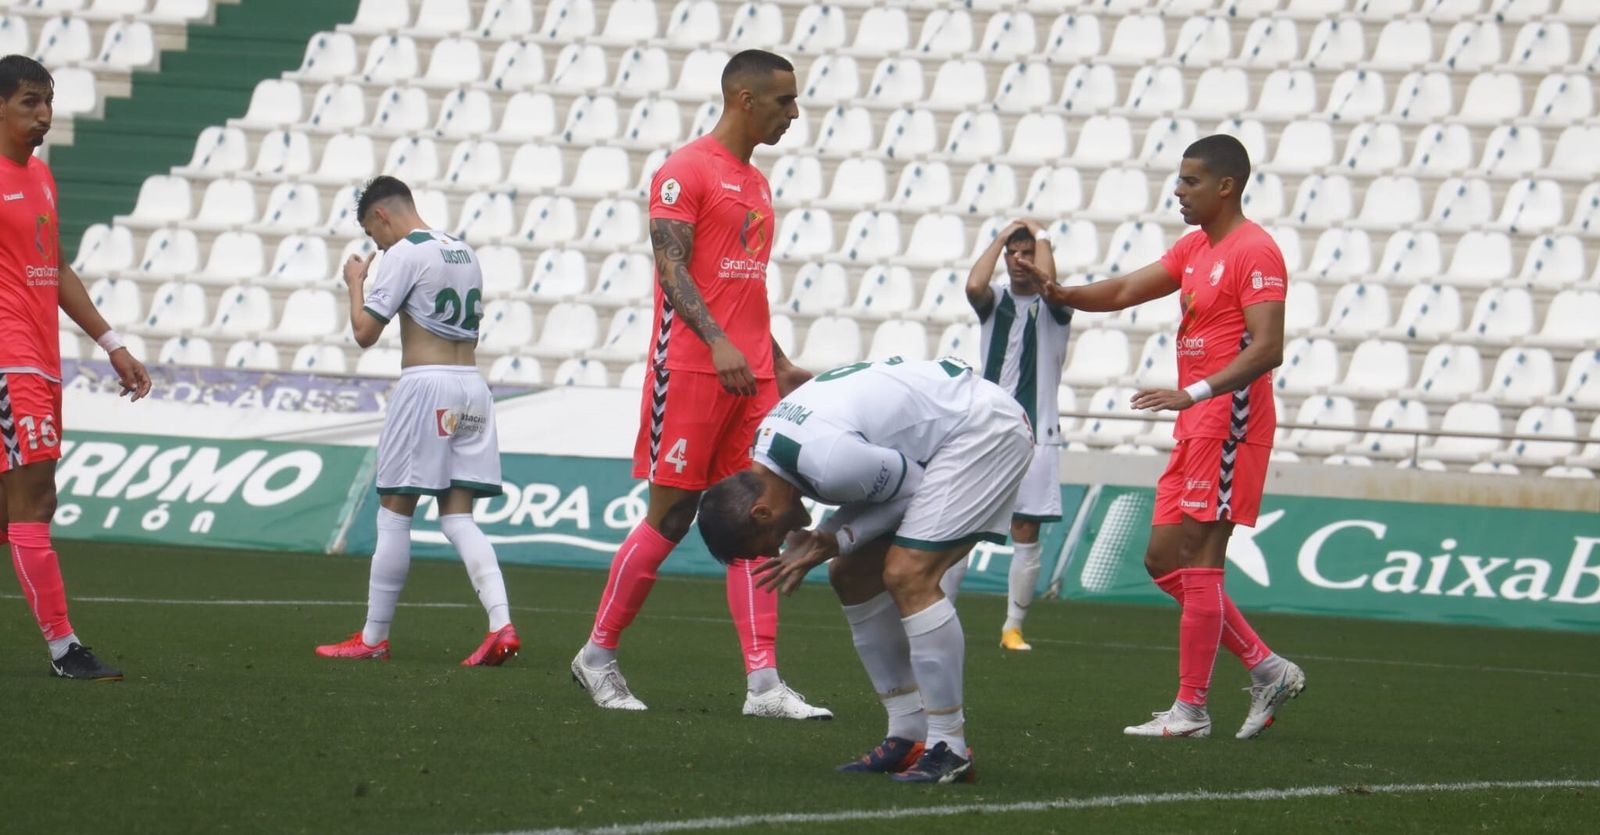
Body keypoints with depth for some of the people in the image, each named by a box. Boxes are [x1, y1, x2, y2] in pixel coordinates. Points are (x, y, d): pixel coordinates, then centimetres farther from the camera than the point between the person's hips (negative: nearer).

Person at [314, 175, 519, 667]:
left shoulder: (403, 254, -7)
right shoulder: (464, 252, 17)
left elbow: (365, 332, -9)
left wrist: (356, 282, 5)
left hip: (427, 385, -7)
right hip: (473, 387, 7)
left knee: (394, 512, 1)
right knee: (457, 517, 4)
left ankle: (373, 639, 5)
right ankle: (502, 626, -13)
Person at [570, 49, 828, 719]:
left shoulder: (756, 184, 19)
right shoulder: (685, 172, -7)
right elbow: (672, 268, -16)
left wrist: (778, 363, 19)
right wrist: (719, 343, -28)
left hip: (750, 375, 8)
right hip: (690, 369, -8)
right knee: (670, 518, -3)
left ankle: (763, 683, -3)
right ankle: (598, 655, 11)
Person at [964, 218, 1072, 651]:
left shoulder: (1054, 305, 2)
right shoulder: (996, 298, 8)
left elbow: (1048, 281, -21)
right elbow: (974, 285, -16)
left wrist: (1041, 234, -5)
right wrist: (1002, 236, -5)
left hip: (1036, 434, -1)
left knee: (1026, 534, 0)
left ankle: (1013, 626, 8)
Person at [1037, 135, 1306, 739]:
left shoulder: (1254, 253, -13)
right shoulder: (1195, 248, 17)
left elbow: (1267, 348, -21)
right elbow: (1125, 292, 17)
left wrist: (1194, 392, -30)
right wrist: (1060, 293, 1)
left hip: (1228, 418, -10)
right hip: (1197, 424, 10)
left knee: (1196, 563, -8)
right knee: (1164, 561, 10)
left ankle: (1190, 710, -4)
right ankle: (1268, 670, 14)